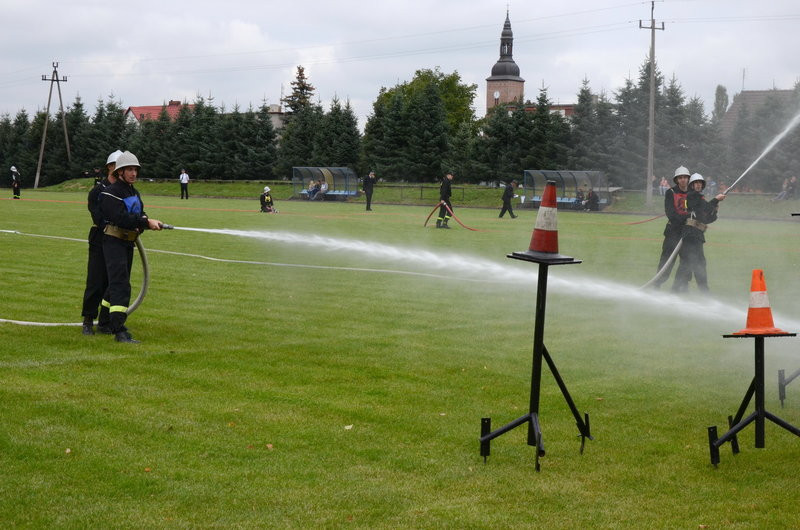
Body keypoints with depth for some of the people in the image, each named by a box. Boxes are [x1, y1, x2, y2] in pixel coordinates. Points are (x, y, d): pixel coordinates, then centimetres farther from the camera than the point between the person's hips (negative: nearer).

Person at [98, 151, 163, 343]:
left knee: (119, 283, 18)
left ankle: (108, 321, 32)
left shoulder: (134, 193, 16)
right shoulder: (110, 194, -14)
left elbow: (139, 216, 13)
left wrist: (150, 223, -10)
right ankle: (119, 331, -23)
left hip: (128, 243, 9)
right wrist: (146, 222, -28)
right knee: (120, 285, -17)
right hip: (114, 242, -9)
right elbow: (122, 218, -26)